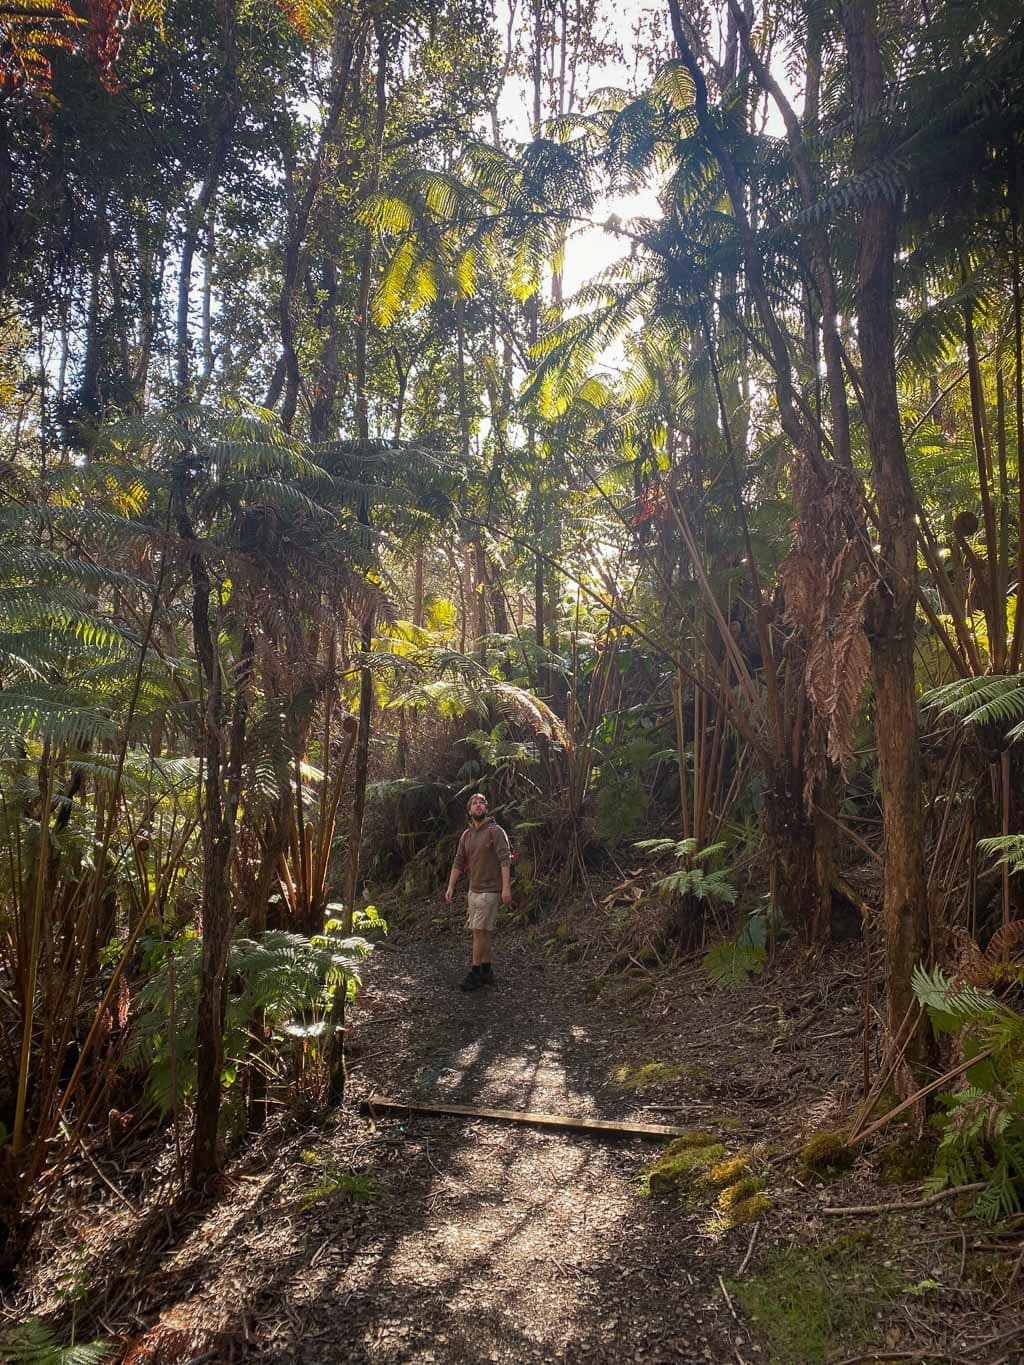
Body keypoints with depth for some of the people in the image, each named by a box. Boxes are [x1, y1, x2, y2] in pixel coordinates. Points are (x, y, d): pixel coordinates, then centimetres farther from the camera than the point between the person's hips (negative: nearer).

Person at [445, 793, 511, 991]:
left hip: (490, 891, -7)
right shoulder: (466, 835, 11)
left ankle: (476, 973, -2)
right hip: (473, 890, 7)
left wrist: (506, 888, -22)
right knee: (483, 931, 11)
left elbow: (505, 860, -15)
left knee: (480, 930, -9)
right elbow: (458, 863, 12)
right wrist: (450, 887, 4)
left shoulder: (495, 831, -8)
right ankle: (487, 972, 20)